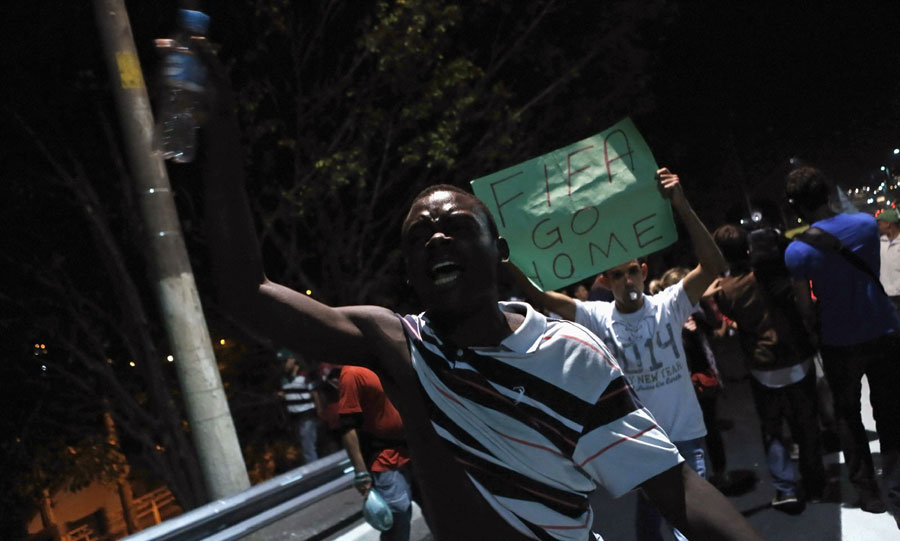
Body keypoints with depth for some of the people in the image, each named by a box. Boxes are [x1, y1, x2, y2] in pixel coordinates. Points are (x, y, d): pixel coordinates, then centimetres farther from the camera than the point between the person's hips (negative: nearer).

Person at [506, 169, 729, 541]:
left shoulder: (668, 306, -9)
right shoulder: (597, 317, -7)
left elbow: (713, 266, -23)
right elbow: (540, 296, -17)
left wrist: (681, 206, -33)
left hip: (685, 435, -1)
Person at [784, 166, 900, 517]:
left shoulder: (797, 251, -17)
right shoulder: (866, 223, -6)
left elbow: (805, 307, -11)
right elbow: (869, 273, 9)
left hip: (840, 344, -2)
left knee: (847, 414, 15)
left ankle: (868, 490, 20)